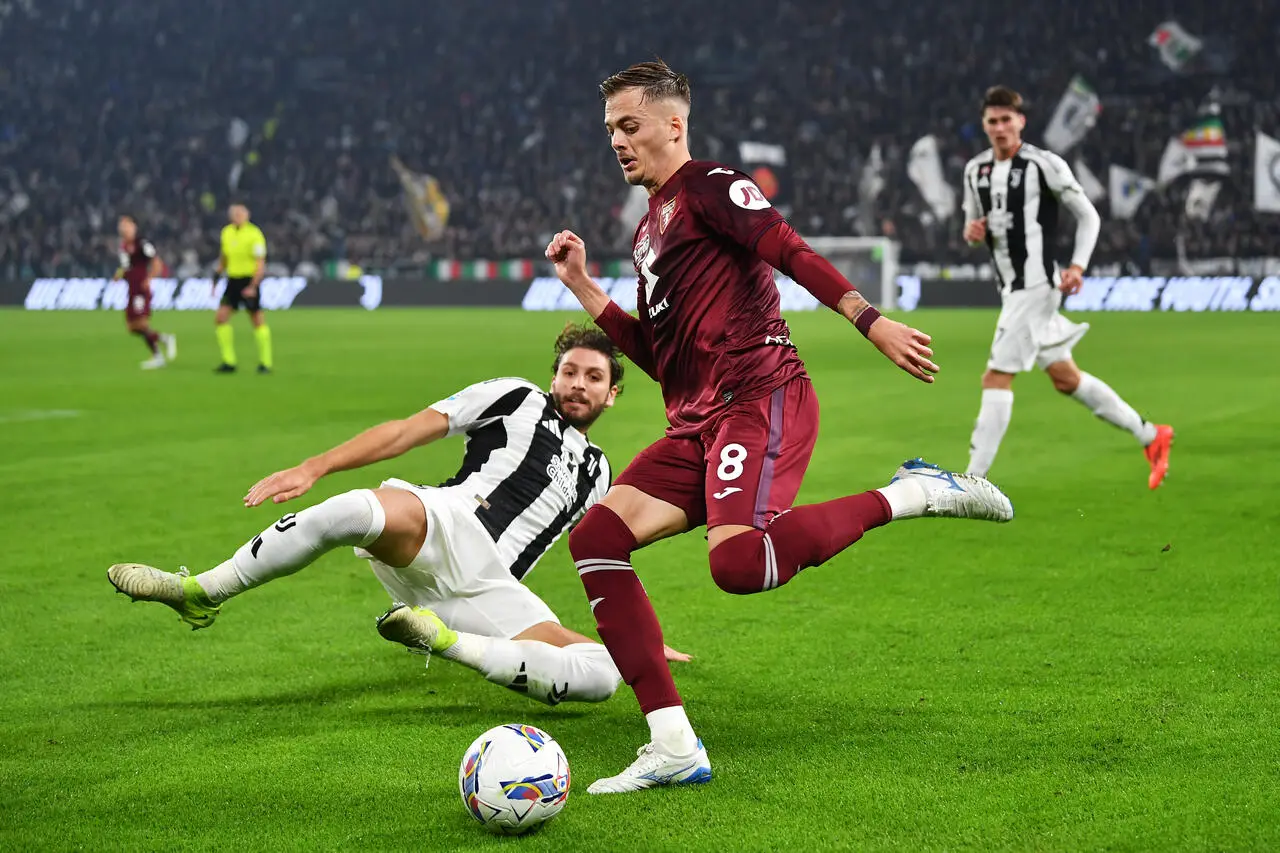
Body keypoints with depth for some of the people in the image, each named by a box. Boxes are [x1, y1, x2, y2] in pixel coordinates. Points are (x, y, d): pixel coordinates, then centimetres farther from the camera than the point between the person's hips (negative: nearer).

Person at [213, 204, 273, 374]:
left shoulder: (254, 234, -12)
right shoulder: (227, 232, 8)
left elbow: (260, 264, -13)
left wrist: (253, 287, -21)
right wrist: (218, 272, 13)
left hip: (249, 283, -6)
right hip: (233, 281, 6)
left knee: (258, 321, -2)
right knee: (220, 318, -3)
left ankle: (265, 363, 7)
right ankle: (229, 362, 4)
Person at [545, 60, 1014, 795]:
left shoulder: (707, 186, 2)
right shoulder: (650, 230, 27)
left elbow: (791, 251, -12)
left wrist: (872, 321, -25)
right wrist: (585, 288, 24)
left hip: (760, 401, -9)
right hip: (697, 425, 9)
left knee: (738, 562, -32)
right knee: (596, 538, -7)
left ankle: (913, 495, -11)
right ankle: (674, 748, -9)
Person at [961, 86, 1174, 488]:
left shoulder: (1043, 164, -10)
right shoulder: (975, 170, 10)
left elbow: (1088, 215, -3)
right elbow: (973, 222, 22)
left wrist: (1077, 266, -15)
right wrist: (971, 231, -3)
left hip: (1035, 285, -8)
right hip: (1012, 288, 8)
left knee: (997, 377, -12)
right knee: (1065, 378, 14)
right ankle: (1151, 436, 27)